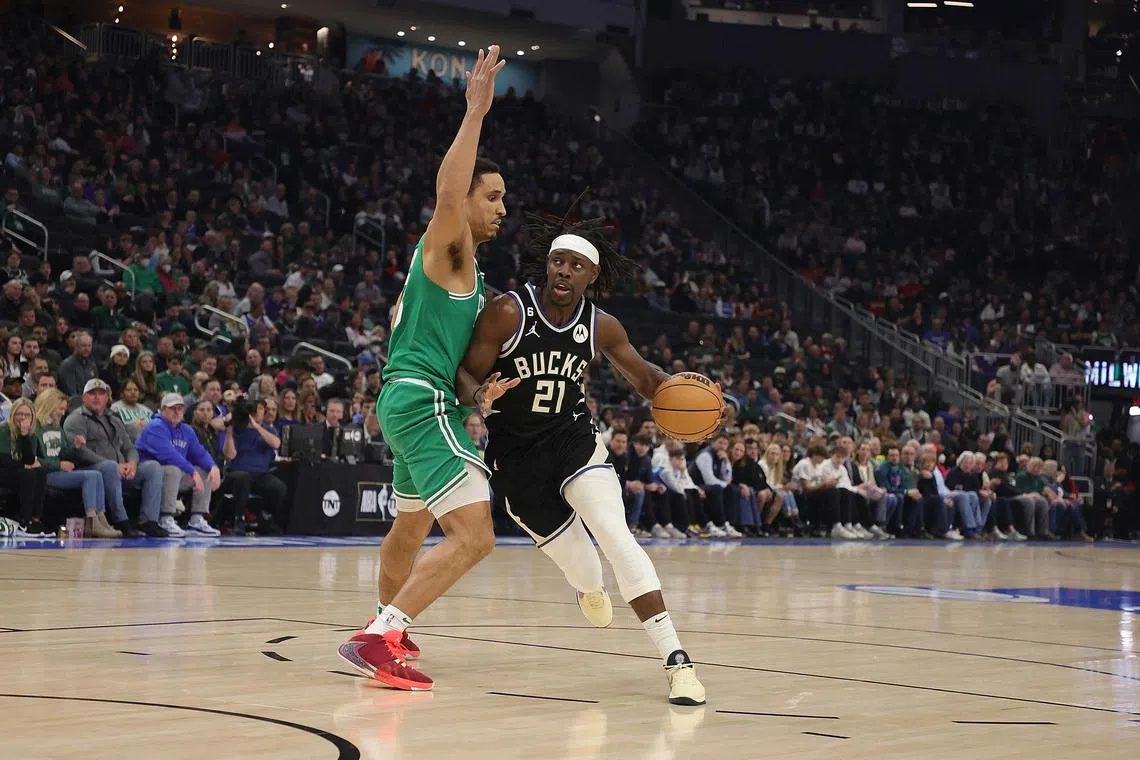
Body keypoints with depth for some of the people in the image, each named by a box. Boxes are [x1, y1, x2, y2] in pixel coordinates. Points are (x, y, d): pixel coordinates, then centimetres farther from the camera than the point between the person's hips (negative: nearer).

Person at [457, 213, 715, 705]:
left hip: (574, 440, 1)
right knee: (573, 557, 8)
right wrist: (479, 398, -37)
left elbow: (644, 377, 7)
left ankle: (675, 659, -24)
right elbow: (467, 375, -12)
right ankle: (591, 589, 51)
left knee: (616, 538, -21)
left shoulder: (601, 328, -7)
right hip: (515, 455, -1)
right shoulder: (508, 313, -17)